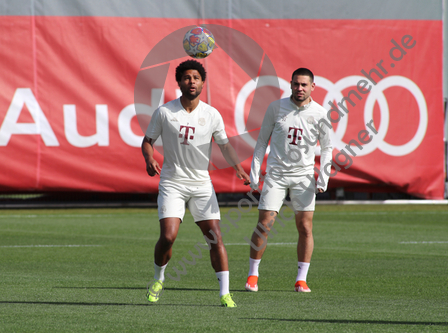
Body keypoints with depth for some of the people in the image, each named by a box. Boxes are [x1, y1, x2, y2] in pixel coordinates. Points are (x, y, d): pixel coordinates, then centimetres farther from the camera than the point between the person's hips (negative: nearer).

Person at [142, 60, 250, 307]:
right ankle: (158, 280, 13)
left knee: (215, 237, -7)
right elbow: (148, 140, 5)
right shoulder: (164, 112, -4)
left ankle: (224, 293, -4)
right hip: (172, 183, -2)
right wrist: (150, 159, -16)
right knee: (168, 236, -15)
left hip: (202, 184, 2)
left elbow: (224, 144, 10)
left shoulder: (212, 115, 1)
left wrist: (237, 166, -6)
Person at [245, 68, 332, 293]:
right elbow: (262, 140, 6)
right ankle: (253, 274, 8)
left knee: (305, 228, -2)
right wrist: (254, 171, 1)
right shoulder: (276, 107, -2)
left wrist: (323, 177, -5)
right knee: (263, 225, -5)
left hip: (303, 176, 1)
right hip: (275, 173, -1)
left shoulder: (320, 113, -2)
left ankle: (301, 280, 7)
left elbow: (326, 147, 6)